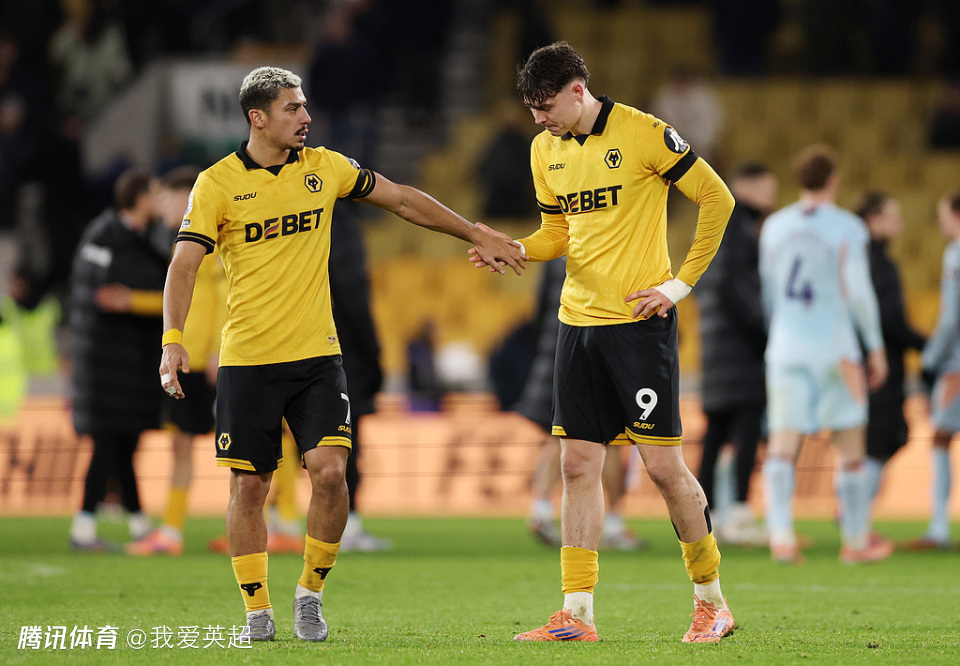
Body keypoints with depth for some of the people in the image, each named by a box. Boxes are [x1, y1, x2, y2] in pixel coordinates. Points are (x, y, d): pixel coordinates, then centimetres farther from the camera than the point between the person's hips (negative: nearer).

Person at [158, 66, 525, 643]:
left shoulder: (323, 167, 5)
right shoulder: (218, 183, -4)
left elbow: (403, 200, 16)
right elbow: (184, 264, -9)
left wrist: (478, 236, 16)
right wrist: (173, 340, -23)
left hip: (316, 356, 2)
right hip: (247, 358, -2)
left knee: (330, 471, -13)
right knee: (249, 486, 0)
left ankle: (311, 594, 6)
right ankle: (258, 611, 13)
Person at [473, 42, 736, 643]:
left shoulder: (643, 133, -11)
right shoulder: (546, 150, 9)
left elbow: (717, 199, -6)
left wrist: (682, 282, -9)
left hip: (641, 321, -6)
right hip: (579, 321, 6)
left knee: (663, 463, -6)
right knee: (578, 464, 2)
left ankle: (711, 601, 9)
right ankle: (577, 614, 4)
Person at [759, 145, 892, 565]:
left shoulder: (774, 227, 8)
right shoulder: (846, 228, -6)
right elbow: (859, 291, -12)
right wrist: (876, 347, -3)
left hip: (785, 351, 3)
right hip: (835, 350, -3)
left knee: (782, 448, -3)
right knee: (851, 448, 10)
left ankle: (780, 535, -21)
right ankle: (856, 542, 16)